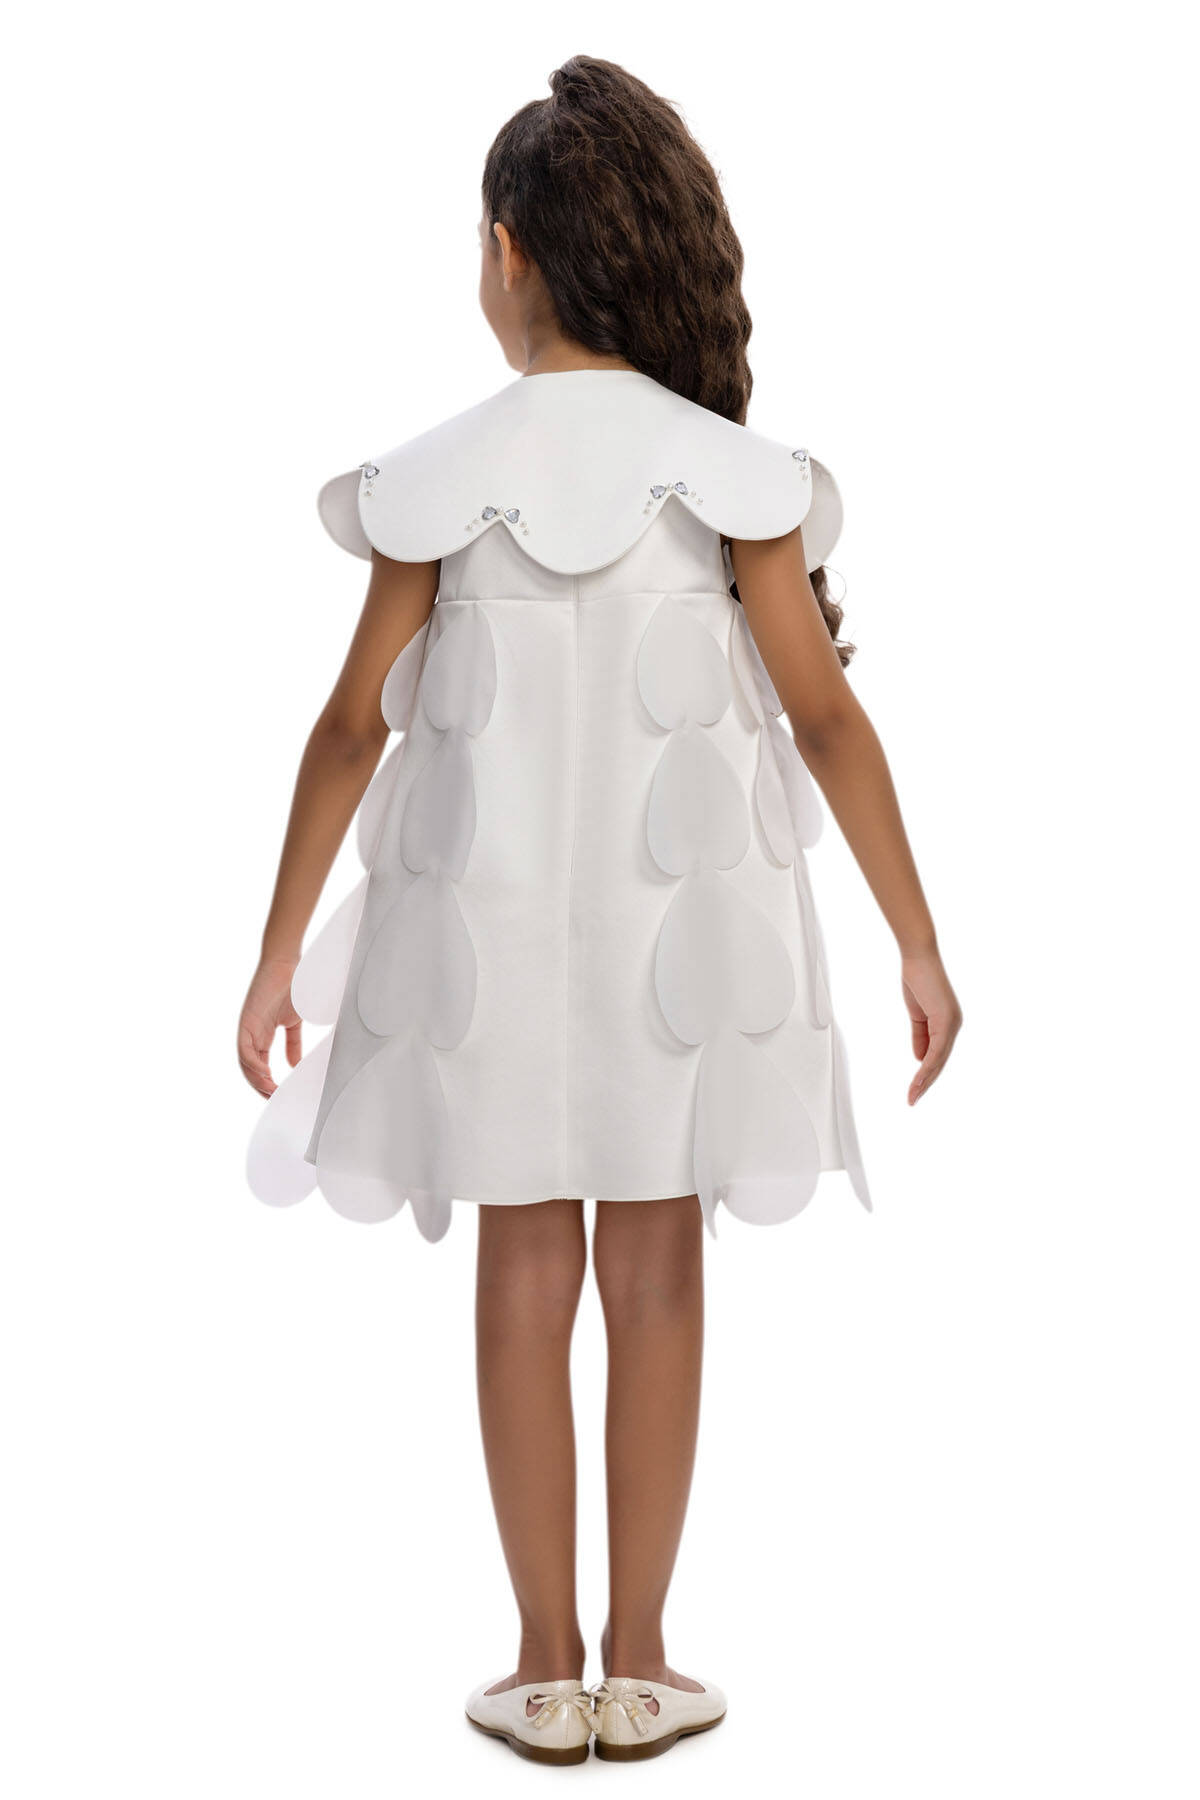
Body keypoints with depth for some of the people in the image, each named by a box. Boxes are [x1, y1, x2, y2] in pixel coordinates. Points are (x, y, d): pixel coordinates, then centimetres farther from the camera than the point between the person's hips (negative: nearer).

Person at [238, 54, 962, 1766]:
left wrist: (280, 952, 3)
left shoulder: (443, 477, -8)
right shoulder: (725, 469, -8)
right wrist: (919, 946, -3)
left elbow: (354, 726, -5)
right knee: (655, 1274, 9)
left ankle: (550, 1672, 16)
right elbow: (826, 713, -9)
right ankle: (637, 1668, 16)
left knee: (525, 1277, 9)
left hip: (491, 917, 0)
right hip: (679, 919, 0)